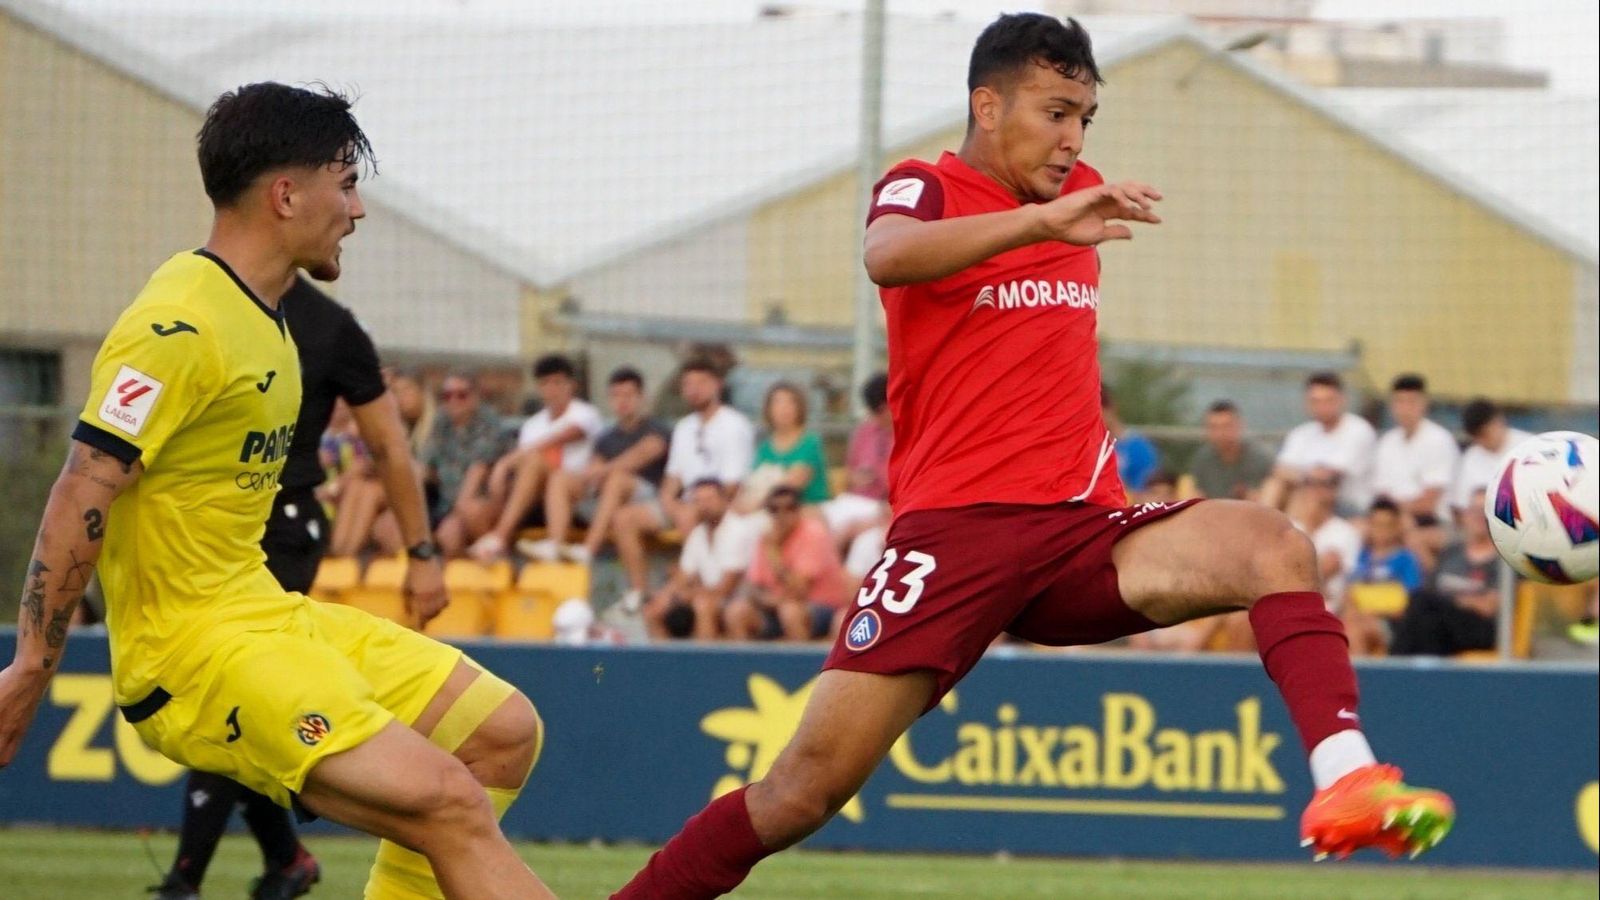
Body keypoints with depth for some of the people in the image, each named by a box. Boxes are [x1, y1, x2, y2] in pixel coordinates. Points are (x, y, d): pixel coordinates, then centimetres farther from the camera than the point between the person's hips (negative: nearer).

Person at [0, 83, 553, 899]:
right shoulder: (180, 328, -18)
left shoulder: (265, 320, 13)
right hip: (196, 650, -10)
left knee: (503, 731, 9)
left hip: (268, 614, 10)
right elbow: (82, 494, -20)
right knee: (450, 804, -20)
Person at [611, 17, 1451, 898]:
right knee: (804, 788, -10)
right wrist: (1042, 221, -39)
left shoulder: (1080, 198, 17)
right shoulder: (921, 190, 0)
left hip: (1081, 527, 5)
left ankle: (1346, 781, -39)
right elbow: (887, 257, -28)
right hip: (953, 528, -5)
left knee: (1273, 549, -23)